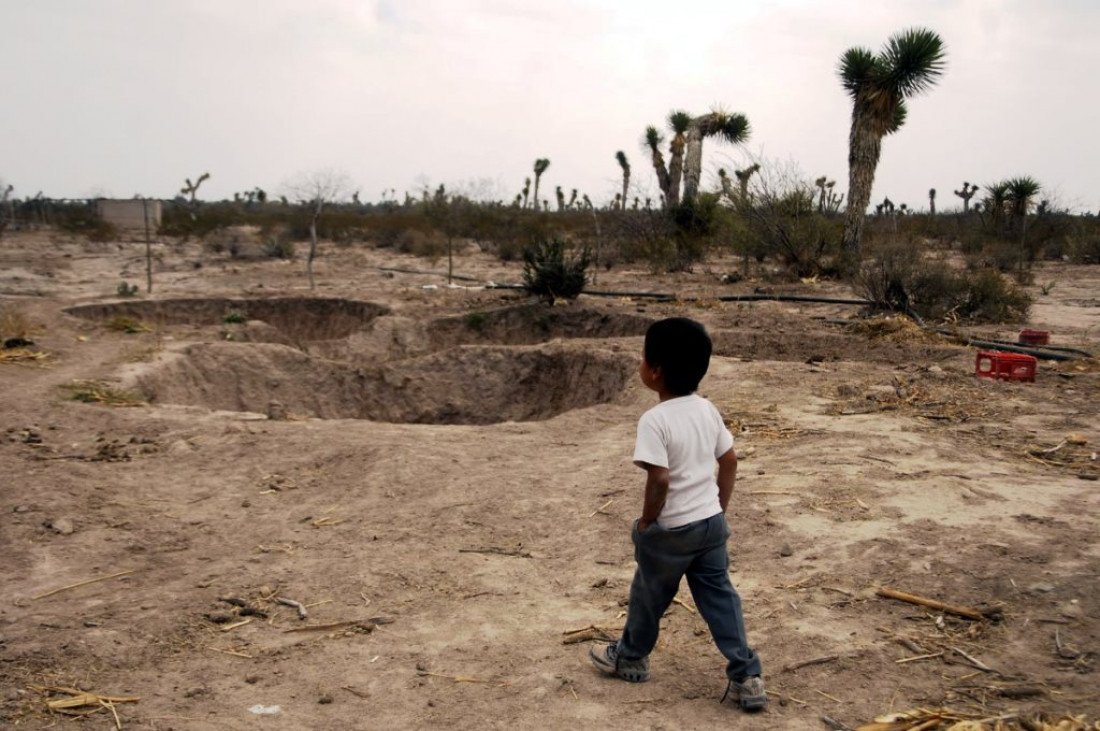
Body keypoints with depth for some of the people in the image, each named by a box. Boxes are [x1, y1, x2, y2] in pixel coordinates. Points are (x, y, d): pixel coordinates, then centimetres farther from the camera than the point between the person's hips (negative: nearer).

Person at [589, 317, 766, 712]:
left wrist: (646, 523, -12)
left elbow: (660, 479, -26)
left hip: (671, 530, -6)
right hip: (711, 522, 6)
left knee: (648, 595, 16)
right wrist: (719, 509, 16)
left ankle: (630, 657, 37)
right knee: (720, 597, 12)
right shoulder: (707, 410, 1)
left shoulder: (655, 420, -22)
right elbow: (730, 462, 7)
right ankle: (746, 677, 11)